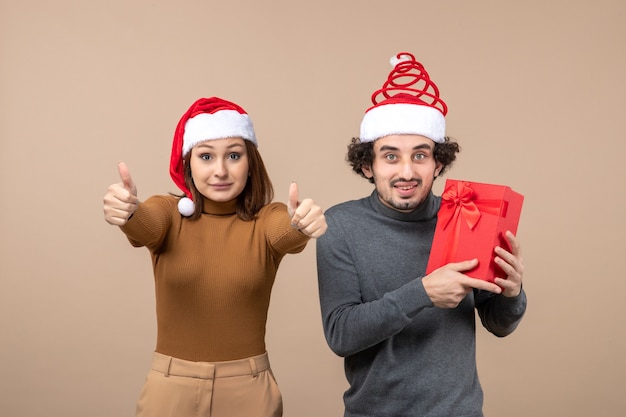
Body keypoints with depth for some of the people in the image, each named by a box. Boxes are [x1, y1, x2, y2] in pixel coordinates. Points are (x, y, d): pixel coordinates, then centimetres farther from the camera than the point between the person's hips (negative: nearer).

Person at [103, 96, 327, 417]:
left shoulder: (267, 219, -6)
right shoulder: (167, 212, -4)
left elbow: (287, 233, -28)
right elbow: (144, 226, -26)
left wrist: (300, 224, -50)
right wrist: (127, 211, -48)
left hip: (248, 390, 0)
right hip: (170, 388, 0)